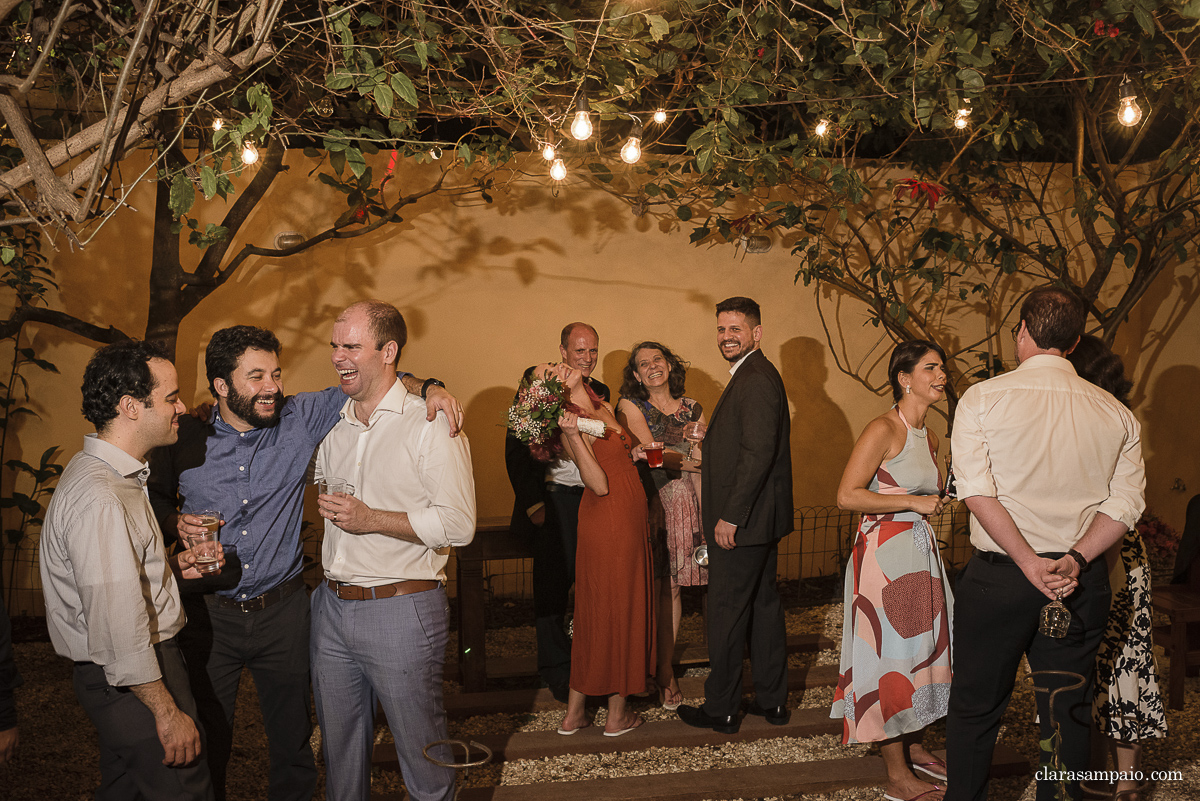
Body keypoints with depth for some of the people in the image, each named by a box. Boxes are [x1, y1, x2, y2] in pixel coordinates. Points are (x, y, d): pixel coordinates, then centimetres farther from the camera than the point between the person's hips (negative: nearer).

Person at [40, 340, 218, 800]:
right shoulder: (99, 499, -26)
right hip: (133, 679, -10)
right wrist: (167, 710, -22)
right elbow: (118, 628, -28)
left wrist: (173, 567, 6)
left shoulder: (119, 476, 10)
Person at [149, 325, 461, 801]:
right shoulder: (184, 440, -4)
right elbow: (155, 499, 12)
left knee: (292, 741, 14)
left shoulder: (300, 419, -5)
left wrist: (427, 387, -16)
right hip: (208, 615, 0)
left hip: (282, 613, 1)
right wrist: (175, 523, -9)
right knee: (206, 746, 13)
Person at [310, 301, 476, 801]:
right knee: (339, 746, 18)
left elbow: (458, 524, -17)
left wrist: (372, 519, -19)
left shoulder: (431, 423, -10)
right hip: (332, 605, 6)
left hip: (402, 609, -6)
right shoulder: (333, 425, 11)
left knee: (421, 750, 6)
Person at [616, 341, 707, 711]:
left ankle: (665, 670, 16)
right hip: (644, 503, -2)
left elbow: (698, 469, 9)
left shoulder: (692, 410, 12)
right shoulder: (631, 406, 4)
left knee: (671, 589, 4)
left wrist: (705, 515, 3)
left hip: (682, 504, 2)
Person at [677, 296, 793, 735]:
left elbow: (758, 452, -24)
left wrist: (730, 517, -22)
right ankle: (771, 699, 27)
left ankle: (720, 708, 12)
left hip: (742, 521, -11)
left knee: (727, 613, 0)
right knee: (763, 604, 16)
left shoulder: (755, 379, -18)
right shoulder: (754, 376, 15)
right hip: (760, 517, 11)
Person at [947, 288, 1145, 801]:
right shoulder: (1116, 414, 3)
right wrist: (1075, 561, -10)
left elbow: (977, 491, -16)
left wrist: (1029, 563, -16)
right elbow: (1126, 502, -4)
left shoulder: (982, 399, -7)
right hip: (1082, 583, 3)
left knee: (975, 707, 12)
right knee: (1068, 713, 15)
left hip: (996, 578, -2)